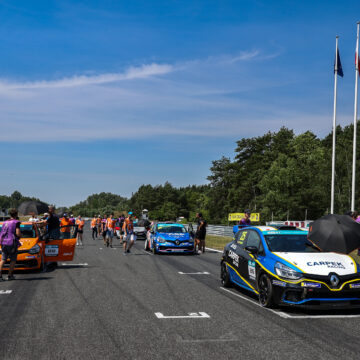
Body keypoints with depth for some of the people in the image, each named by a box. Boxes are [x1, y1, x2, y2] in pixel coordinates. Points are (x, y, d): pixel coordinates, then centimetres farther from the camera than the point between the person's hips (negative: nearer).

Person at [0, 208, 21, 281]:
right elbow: (18, 233, -15)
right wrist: (20, 236, 5)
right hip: (12, 243, -5)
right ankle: (10, 275, 6)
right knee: (13, 260, 7)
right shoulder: (16, 222, -6)